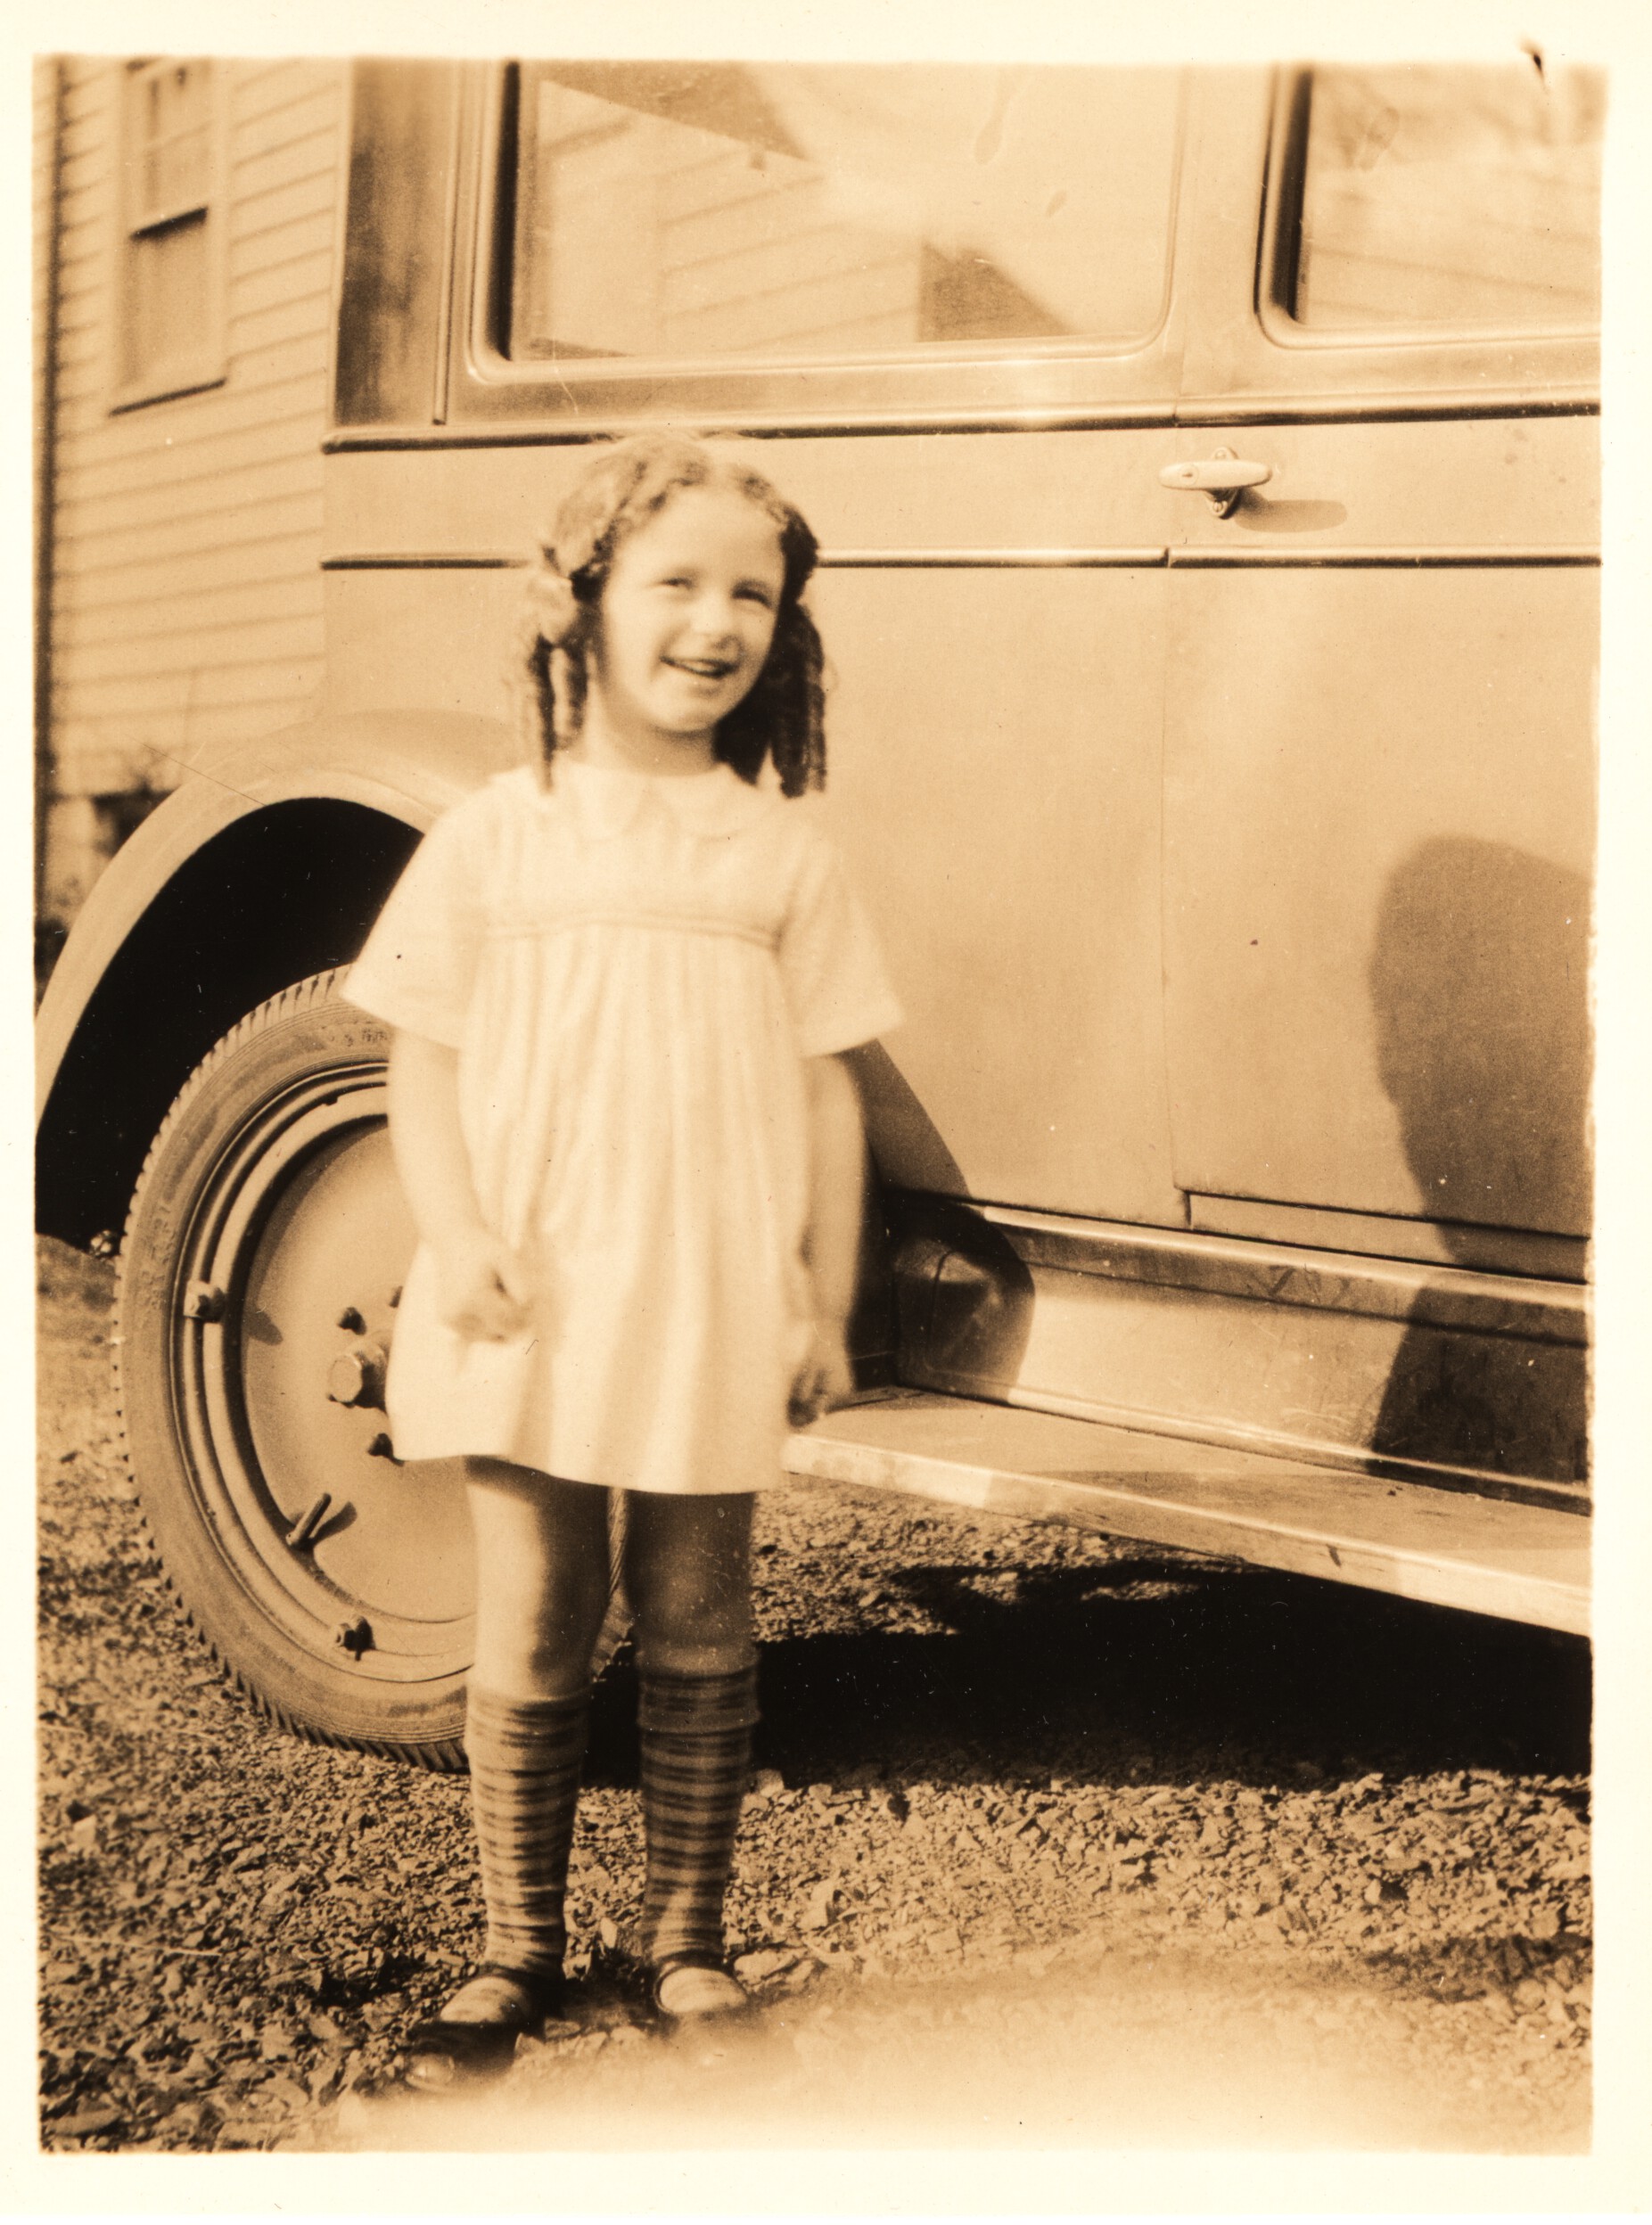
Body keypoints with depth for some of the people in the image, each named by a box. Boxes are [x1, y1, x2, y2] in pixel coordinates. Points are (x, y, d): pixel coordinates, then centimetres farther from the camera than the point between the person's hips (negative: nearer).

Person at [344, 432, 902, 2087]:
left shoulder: (782, 850, 4)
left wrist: (826, 1303, 4)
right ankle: (518, 1949, 22)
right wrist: (456, 1238, -12)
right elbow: (422, 1061, 2)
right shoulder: (495, 837, 2)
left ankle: (685, 1929, 26)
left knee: (696, 1630, 10)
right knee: (528, 1638, 7)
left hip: (713, 1316, 1)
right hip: (531, 1313, -1)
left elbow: (825, 1089, 6)